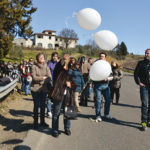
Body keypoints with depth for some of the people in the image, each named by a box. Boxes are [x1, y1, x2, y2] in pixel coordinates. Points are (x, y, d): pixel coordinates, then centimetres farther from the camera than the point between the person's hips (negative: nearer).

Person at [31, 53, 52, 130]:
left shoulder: (46, 67, 7)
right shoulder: (34, 67, -2)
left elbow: (49, 78, -4)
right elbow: (34, 77, -14)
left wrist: (40, 81, -14)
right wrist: (43, 77, -7)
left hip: (44, 89, 3)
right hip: (35, 89, -3)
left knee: (43, 105, 11)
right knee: (36, 105, 3)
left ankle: (42, 121, 25)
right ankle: (35, 122, 16)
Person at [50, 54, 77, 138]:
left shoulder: (69, 74, 19)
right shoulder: (59, 71, 3)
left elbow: (74, 86, 18)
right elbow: (59, 65, -21)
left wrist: (70, 85, -4)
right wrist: (63, 59, -39)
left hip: (67, 95, 5)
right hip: (59, 94, -5)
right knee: (56, 113, 4)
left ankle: (67, 129, 31)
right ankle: (55, 130, 17)